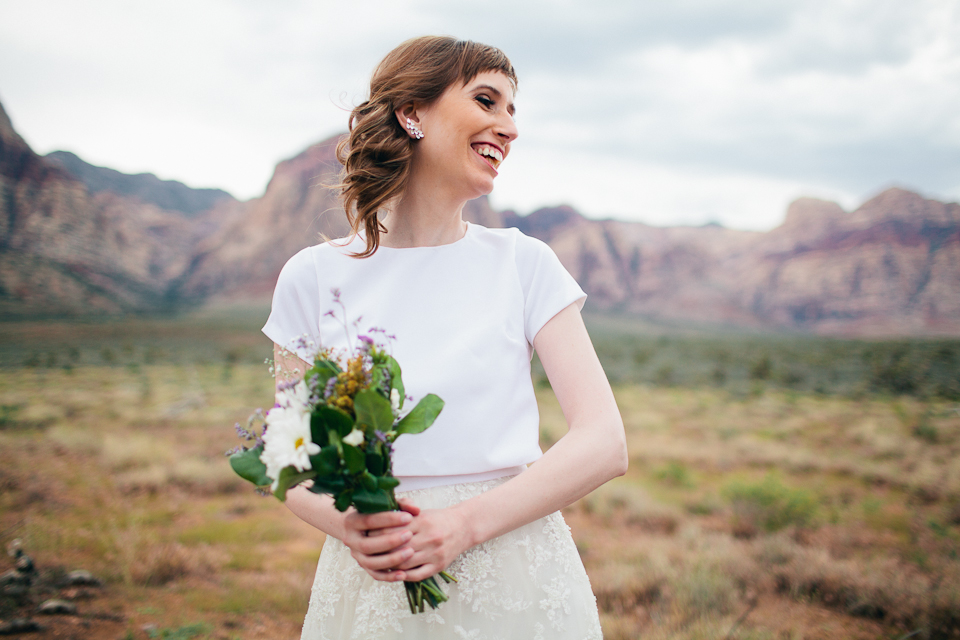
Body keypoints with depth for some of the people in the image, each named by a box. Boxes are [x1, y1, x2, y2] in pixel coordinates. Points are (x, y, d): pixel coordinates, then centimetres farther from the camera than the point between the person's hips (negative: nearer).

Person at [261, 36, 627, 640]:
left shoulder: (525, 263, -3)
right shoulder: (313, 278, -1)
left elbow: (605, 444, -8)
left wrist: (466, 522, -19)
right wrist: (343, 522, -16)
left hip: (517, 582, 0)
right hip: (372, 582, 0)